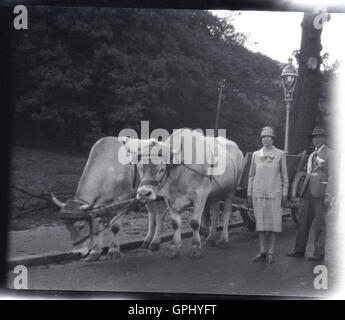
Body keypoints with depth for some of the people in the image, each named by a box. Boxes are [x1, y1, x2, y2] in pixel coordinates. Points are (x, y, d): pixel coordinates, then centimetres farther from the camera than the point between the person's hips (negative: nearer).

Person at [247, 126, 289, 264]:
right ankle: (262, 251, 11)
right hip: (258, 193, 2)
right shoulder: (256, 155, 8)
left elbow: (284, 176, 5)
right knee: (260, 222, 4)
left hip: (274, 193, -2)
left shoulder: (280, 154, 2)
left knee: (274, 222, -1)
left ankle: (271, 253, 5)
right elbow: (251, 176, 12)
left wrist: (284, 194, 1)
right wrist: (249, 195, 8)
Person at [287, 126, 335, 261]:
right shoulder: (312, 155, 20)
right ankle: (299, 250, 12)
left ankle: (319, 253, 2)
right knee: (303, 221, 6)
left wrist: (329, 195, -16)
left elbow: (332, 175, -10)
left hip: (321, 193, -7)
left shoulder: (329, 154, -4)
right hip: (309, 192, 7)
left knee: (320, 223, -3)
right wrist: (304, 193, 18)